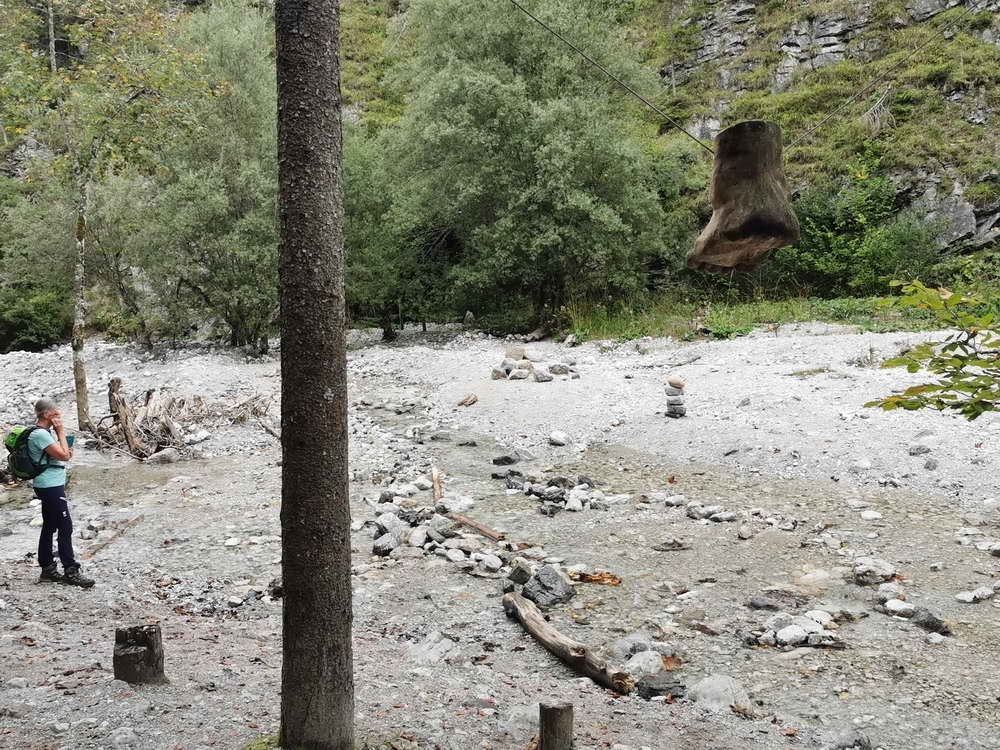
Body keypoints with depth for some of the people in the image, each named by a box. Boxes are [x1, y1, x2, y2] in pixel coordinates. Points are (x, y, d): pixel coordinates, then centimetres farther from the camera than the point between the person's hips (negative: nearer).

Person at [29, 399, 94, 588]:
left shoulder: (44, 432, 13)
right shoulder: (40, 435, -19)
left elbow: (61, 455, 23)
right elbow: (63, 455, -21)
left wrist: (66, 452, 3)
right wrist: (61, 432, -14)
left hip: (50, 486, 11)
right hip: (50, 487, -11)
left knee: (49, 527, 14)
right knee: (65, 527, -7)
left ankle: (47, 569, 21)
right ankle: (71, 572, -3)